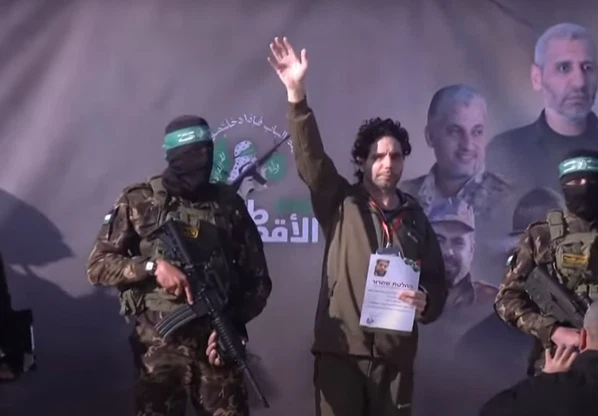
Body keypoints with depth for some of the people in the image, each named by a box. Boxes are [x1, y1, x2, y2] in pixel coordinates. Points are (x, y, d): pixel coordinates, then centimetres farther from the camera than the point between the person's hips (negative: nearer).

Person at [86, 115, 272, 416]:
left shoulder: (229, 202, 5)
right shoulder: (139, 201, 2)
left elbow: (257, 279, 7)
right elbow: (97, 265, 1)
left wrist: (232, 323, -9)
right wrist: (154, 266, -14)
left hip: (216, 341, 1)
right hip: (159, 347, -1)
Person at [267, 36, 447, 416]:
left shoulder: (415, 217, 12)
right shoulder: (342, 203, 3)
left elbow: (437, 280, 15)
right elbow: (311, 158, -11)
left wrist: (426, 302, -8)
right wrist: (297, 94, -23)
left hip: (395, 353, 3)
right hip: (341, 349, -2)